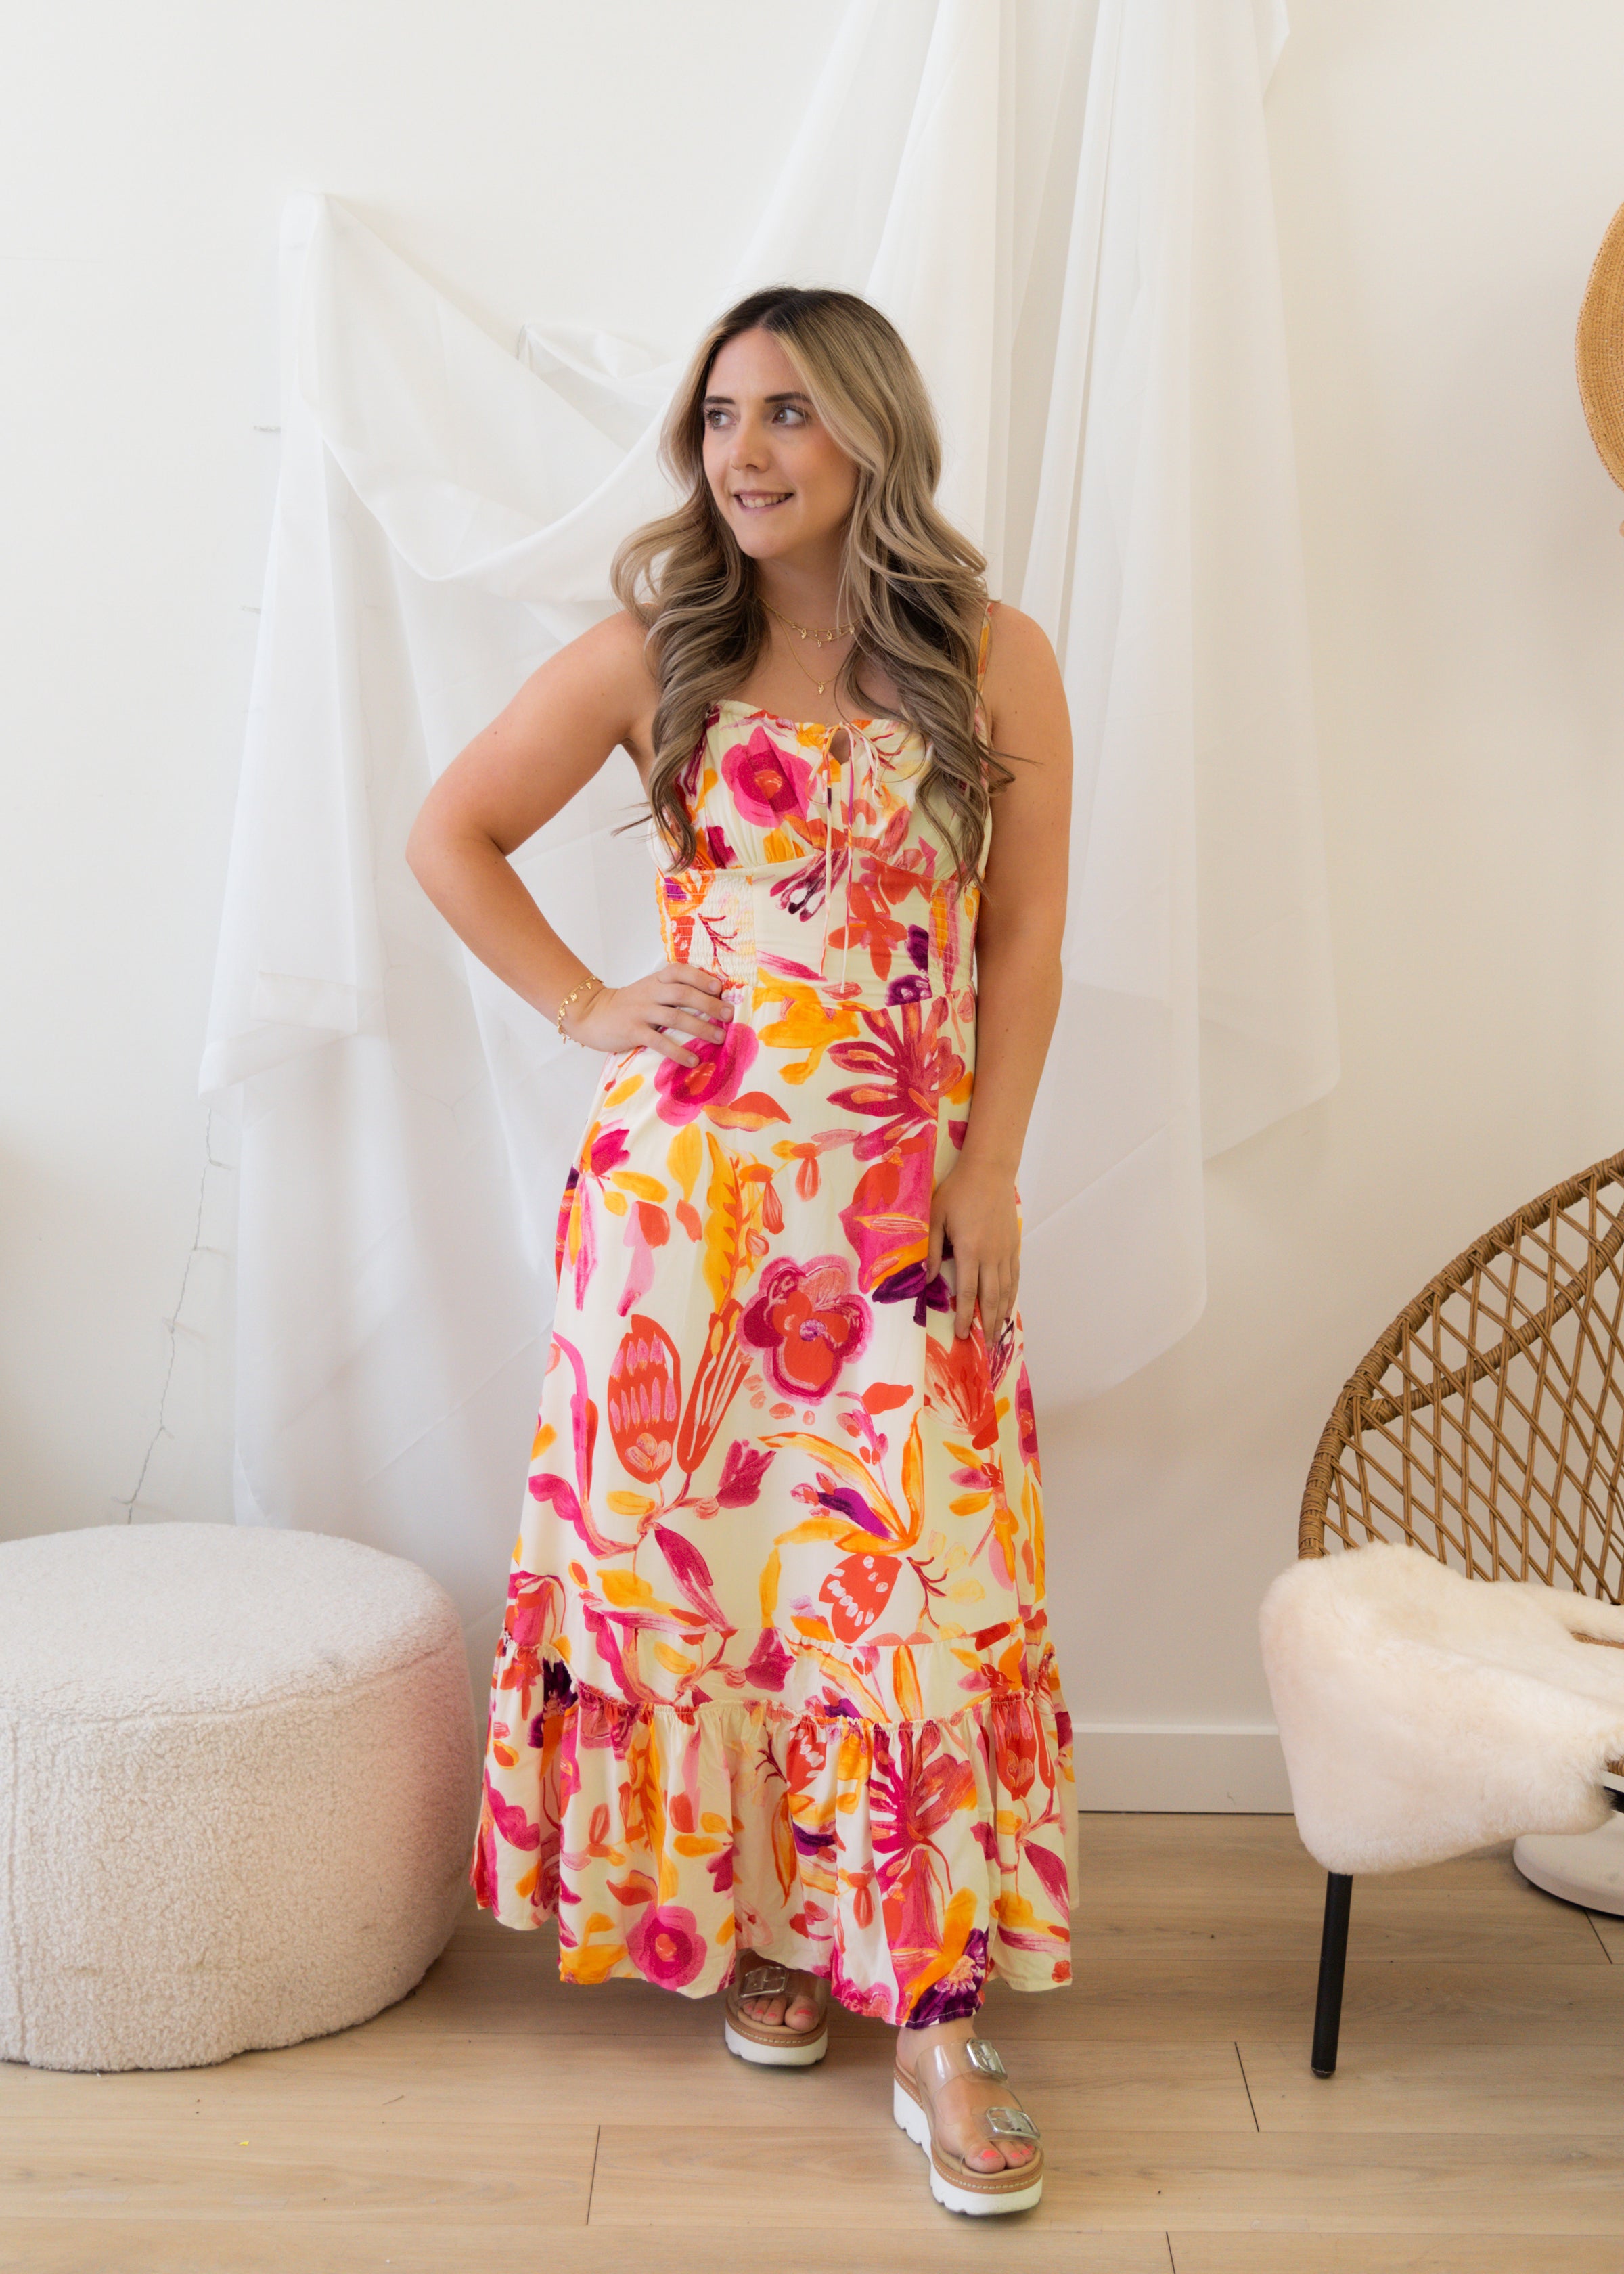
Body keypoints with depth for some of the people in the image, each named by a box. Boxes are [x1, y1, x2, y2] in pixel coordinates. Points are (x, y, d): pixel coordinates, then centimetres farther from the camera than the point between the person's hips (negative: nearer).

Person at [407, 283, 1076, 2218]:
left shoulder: (996, 662, 3)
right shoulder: (654, 657, 3)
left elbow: (1024, 939, 3)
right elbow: (449, 835, 9)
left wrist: (987, 1175, -3)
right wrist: (584, 1009, 1)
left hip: (906, 1200, 0)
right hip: (689, 1183, 1)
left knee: (911, 1567, -2)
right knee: (693, 1541, 6)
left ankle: (933, 2020, 7)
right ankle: (747, 1919, 27)